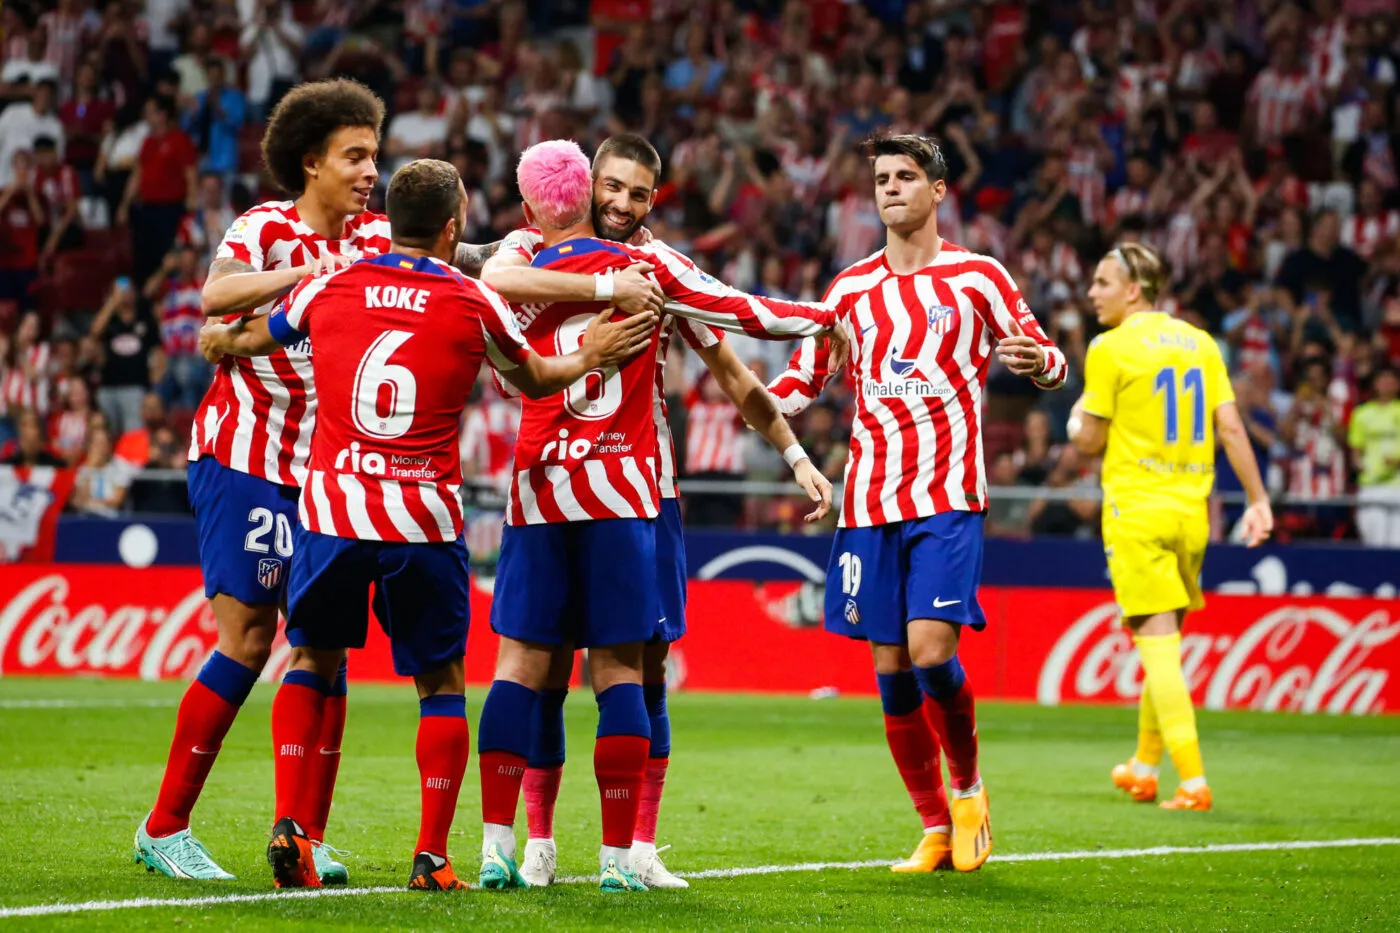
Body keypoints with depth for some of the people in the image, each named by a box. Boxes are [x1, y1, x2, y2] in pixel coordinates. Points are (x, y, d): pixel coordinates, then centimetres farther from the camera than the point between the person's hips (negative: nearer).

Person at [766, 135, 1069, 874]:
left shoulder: (977, 277, 4)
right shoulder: (852, 288, 13)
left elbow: (1048, 363, 7)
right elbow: (804, 376, 21)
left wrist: (1038, 361, -17)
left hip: (947, 496, -4)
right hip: (869, 500, 4)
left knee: (931, 651, -17)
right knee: (890, 666, 1)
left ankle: (967, 786, 8)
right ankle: (935, 828, 12)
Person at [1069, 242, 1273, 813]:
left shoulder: (1110, 349, -8)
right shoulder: (1199, 343, 8)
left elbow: (1089, 442, -5)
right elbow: (1230, 427, 4)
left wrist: (1077, 419, 17)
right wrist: (1258, 500, 5)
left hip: (1137, 511, -6)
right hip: (1190, 510, 6)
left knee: (1158, 642, -6)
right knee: (1165, 642, 18)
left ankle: (1193, 780, -15)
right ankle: (1144, 767, 30)